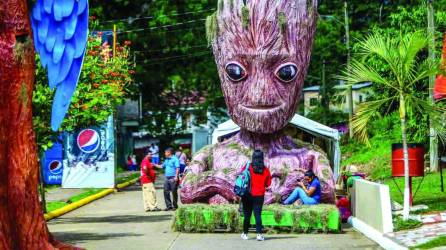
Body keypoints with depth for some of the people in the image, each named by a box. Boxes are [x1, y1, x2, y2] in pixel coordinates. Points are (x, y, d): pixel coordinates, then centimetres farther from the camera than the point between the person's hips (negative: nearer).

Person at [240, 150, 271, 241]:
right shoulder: (265, 170, -2)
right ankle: (259, 234, -11)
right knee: (258, 214, 1)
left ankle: (245, 234, 17)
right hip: (260, 195, 0)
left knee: (247, 214, 10)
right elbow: (268, 184, 5)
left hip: (248, 195, 0)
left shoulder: (248, 167, -7)